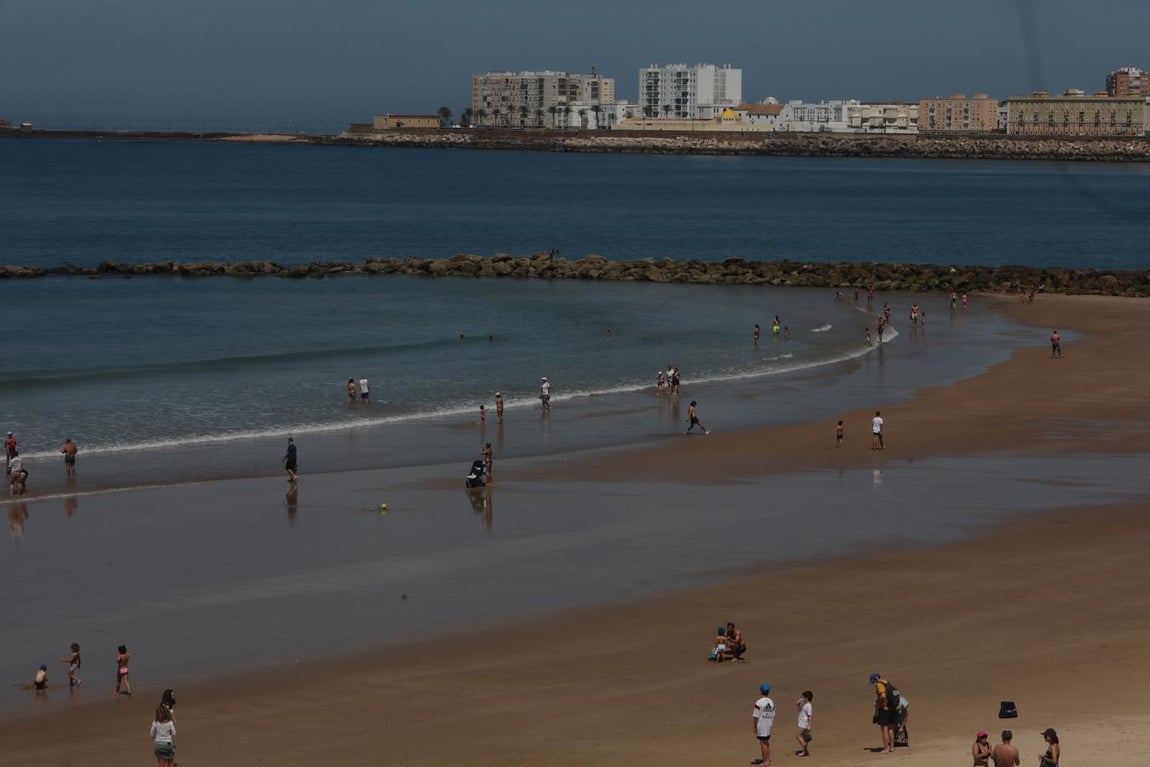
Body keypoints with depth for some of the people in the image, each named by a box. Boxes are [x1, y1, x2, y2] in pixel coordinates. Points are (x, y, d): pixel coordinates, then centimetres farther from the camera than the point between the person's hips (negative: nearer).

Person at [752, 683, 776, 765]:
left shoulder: (759, 703, -17)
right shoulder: (771, 702, 3)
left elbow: (756, 716, -15)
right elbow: (773, 715, 10)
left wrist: (755, 727, -7)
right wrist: (772, 725, 19)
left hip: (761, 725, -7)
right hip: (769, 725, 7)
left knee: (763, 742, -1)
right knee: (767, 741, 18)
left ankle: (765, 761, 1)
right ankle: (768, 759, 25)